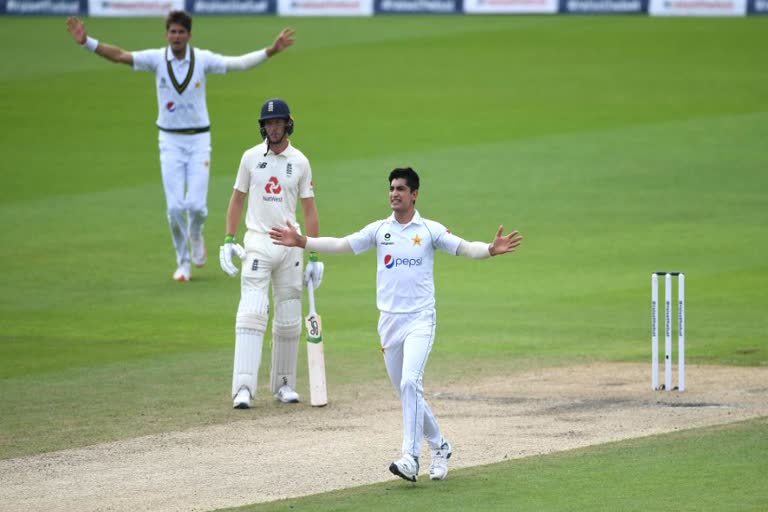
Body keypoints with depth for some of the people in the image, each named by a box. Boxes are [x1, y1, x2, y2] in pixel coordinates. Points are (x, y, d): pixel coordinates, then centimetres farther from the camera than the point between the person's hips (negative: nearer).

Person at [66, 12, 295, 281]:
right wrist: (86, 42, -31)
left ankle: (195, 236, 28)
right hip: (170, 141, 0)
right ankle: (183, 262, 15)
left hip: (199, 139, 0)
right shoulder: (156, 59, -7)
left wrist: (271, 50, -27)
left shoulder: (203, 59, -7)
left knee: (196, 205, -8)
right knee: (175, 207, -4)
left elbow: (239, 63, -13)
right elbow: (119, 55, -17)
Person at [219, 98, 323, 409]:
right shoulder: (251, 158, 3)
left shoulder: (300, 162, 4)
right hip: (257, 243, -2)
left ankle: (283, 384, 20)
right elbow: (237, 199, 9)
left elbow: (309, 210, 5)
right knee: (251, 313, -14)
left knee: (289, 320, 6)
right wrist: (228, 241, -1)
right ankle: (243, 387, -20)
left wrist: (314, 256, 2)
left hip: (290, 245, 2)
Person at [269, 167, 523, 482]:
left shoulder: (430, 230, 0)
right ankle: (439, 447, 28)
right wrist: (302, 242, -7)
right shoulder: (379, 230, 8)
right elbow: (341, 245, 4)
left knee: (410, 383, -22)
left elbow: (465, 248, -9)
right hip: (389, 322, 4)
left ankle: (410, 457, -25)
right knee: (406, 392, 10)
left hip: (419, 320, -4)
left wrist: (491, 250, -29)